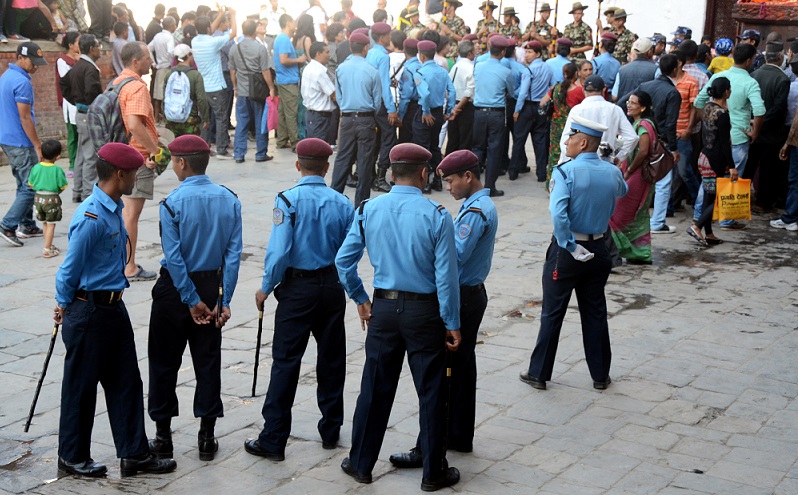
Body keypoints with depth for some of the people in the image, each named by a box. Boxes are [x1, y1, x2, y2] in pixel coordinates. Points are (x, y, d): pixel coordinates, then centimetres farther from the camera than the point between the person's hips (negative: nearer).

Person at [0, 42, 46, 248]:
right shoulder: (22, 82, -18)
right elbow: (25, 118, -20)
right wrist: (38, 146, -15)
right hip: (20, 142, -10)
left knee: (24, 185, 16)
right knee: (31, 187, -6)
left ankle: (27, 225, 22)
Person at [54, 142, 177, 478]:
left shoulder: (114, 210, 8)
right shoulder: (91, 217, -22)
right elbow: (70, 269, -15)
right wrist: (64, 307, -1)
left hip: (113, 307, 9)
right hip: (88, 312, -9)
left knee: (126, 381, 12)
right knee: (81, 386, 6)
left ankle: (134, 454, 21)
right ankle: (72, 458, 21)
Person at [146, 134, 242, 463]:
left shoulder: (173, 203, -15)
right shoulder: (230, 200, -2)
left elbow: (174, 258, -16)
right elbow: (233, 253, -5)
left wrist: (191, 300, -10)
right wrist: (224, 300, -3)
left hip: (175, 288, -4)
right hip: (212, 285, 4)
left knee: (164, 362, 9)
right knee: (208, 361, 10)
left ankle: (163, 435, 17)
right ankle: (207, 437, 14)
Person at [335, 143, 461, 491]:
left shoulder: (368, 210, -3)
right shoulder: (437, 216, -13)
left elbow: (343, 260, 2)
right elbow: (446, 276, -12)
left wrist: (360, 299, 16)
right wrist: (452, 324, -3)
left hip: (383, 309, 3)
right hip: (425, 311, -3)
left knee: (375, 388, 14)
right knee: (430, 393, 8)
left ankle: (361, 464, 27)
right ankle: (433, 473, 19)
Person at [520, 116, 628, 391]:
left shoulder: (567, 172, -18)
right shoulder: (612, 172, -1)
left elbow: (558, 214, -29)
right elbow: (622, 191, 23)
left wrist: (570, 247, -19)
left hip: (566, 251, -4)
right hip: (598, 250, 4)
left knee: (552, 313, 6)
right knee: (595, 313, 14)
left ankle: (539, 373, 15)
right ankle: (600, 375, 21)